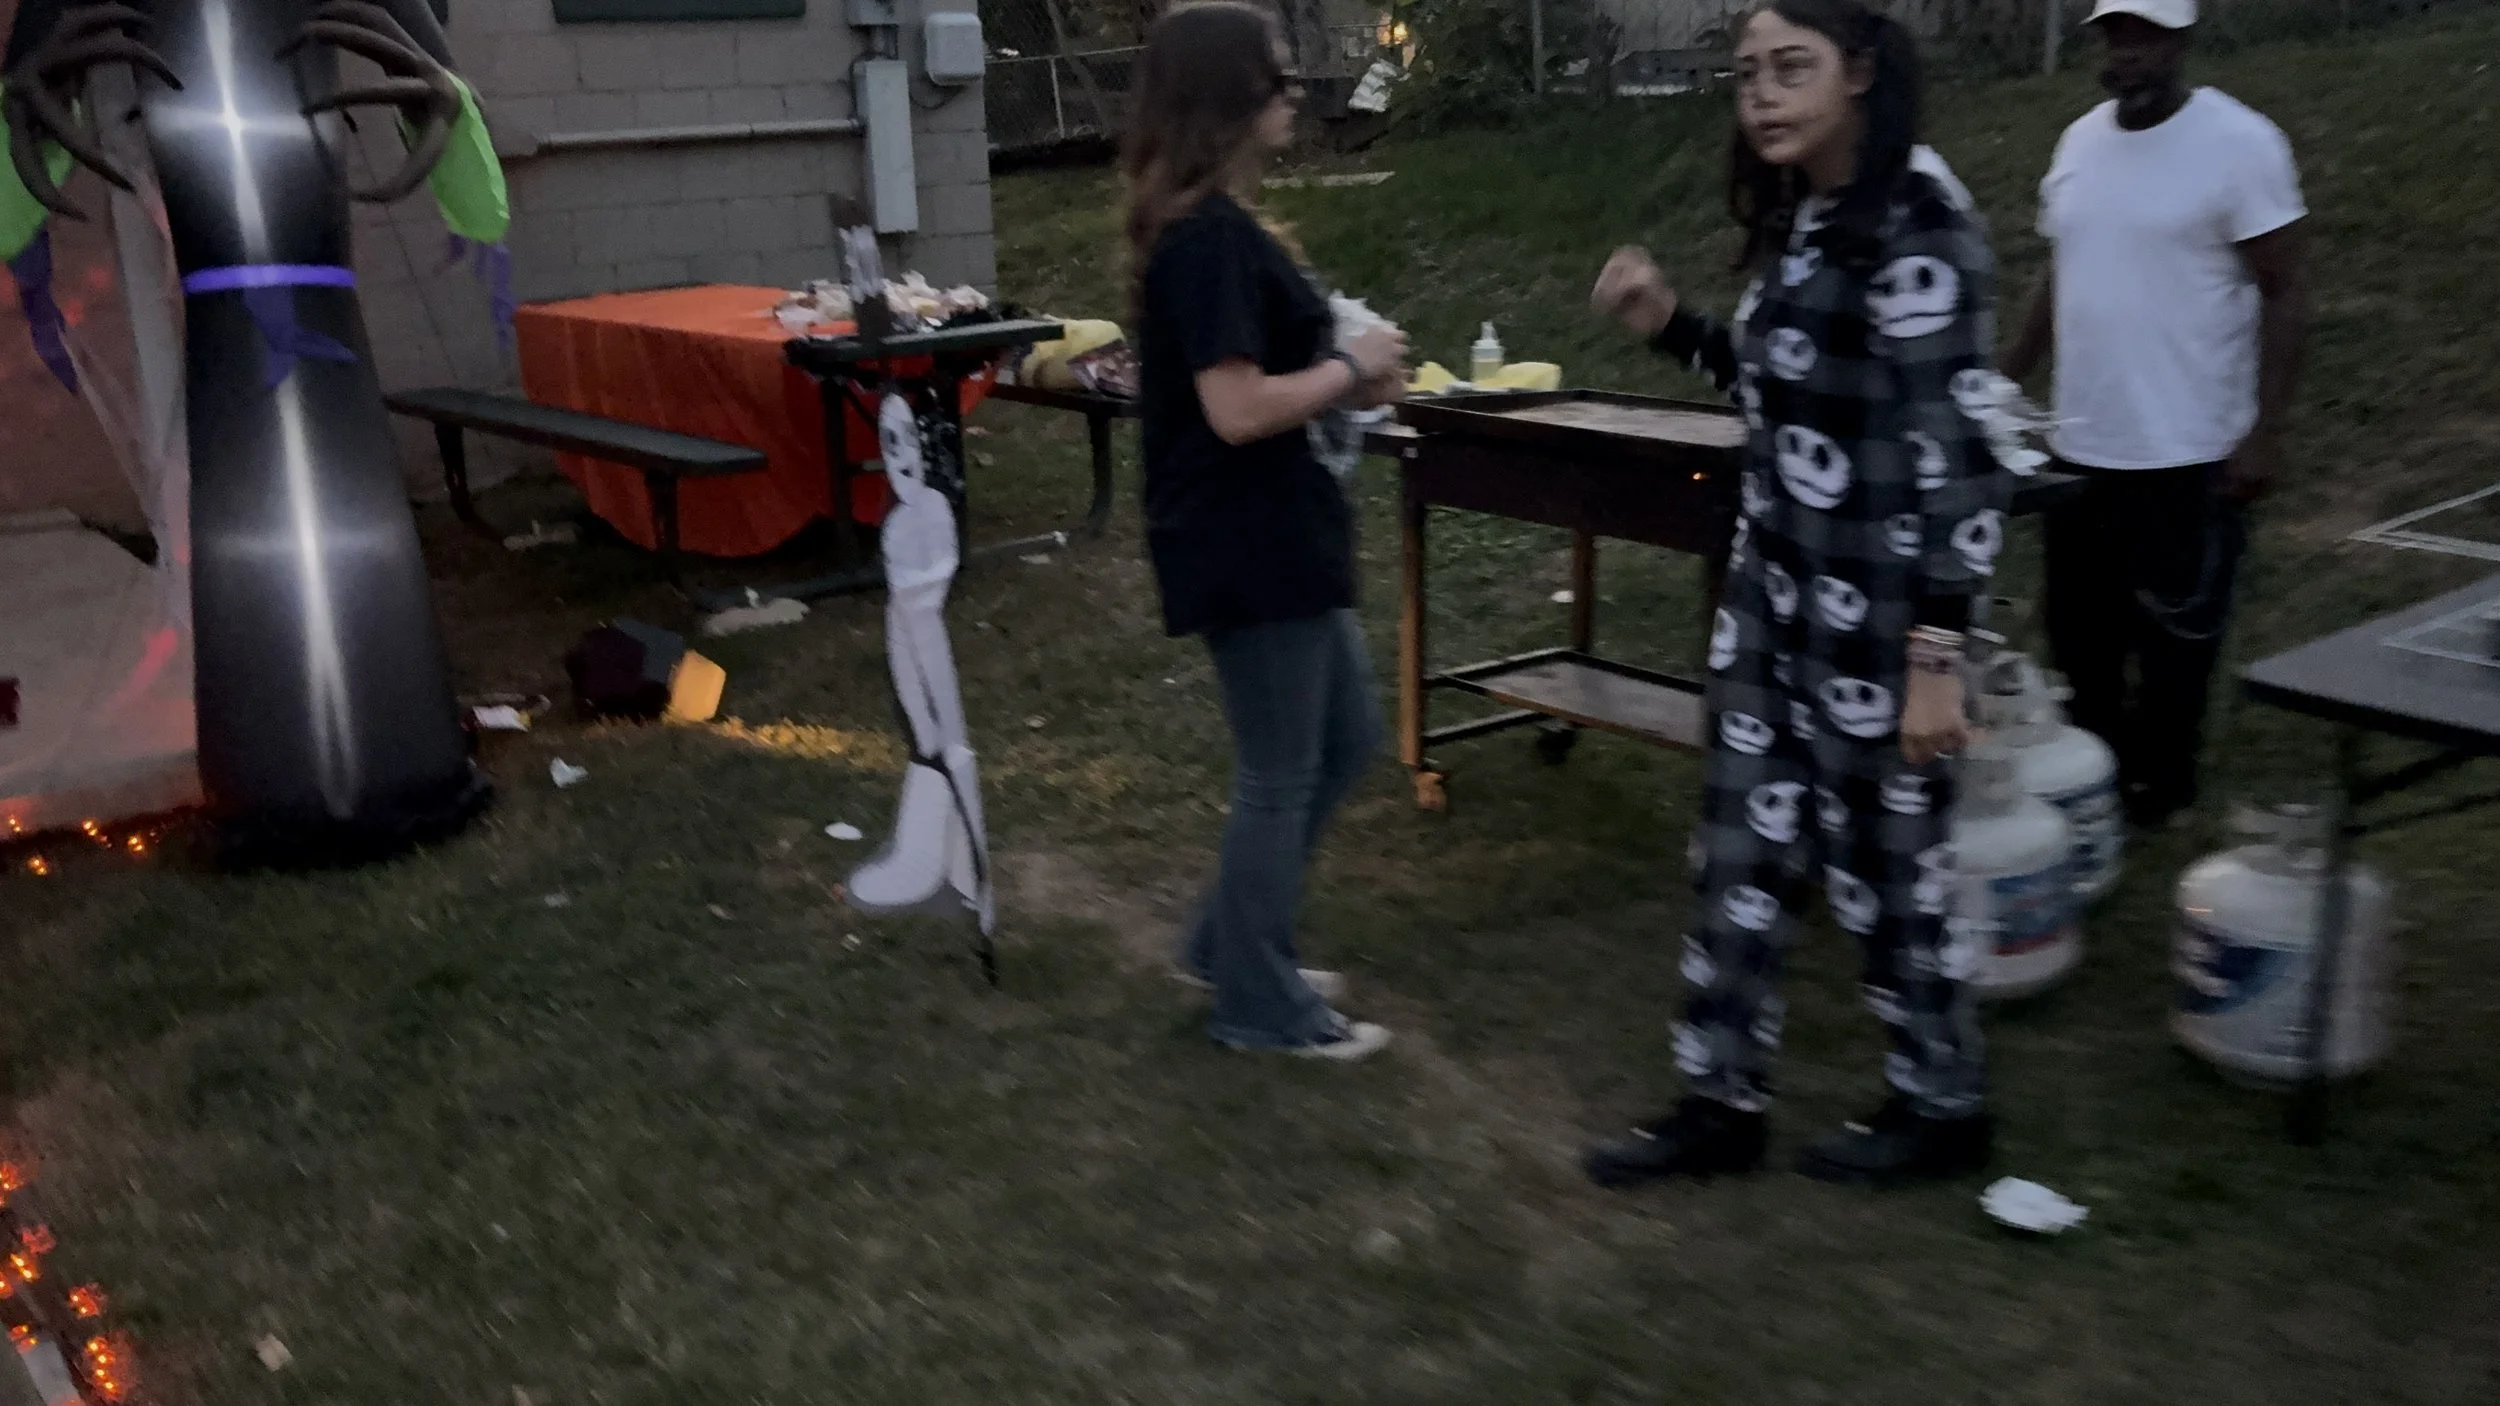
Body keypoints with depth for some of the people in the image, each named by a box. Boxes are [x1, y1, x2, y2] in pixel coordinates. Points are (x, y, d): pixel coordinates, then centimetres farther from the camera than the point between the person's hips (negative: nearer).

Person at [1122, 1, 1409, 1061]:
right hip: (1244, 545, -11)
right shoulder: (1208, 238, -19)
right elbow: (1238, 409, -24)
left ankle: (1227, 945, 31)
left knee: (1346, 740, 20)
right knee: (1281, 775, 2)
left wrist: (1345, 385, 8)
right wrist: (1351, 368, -10)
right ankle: (1258, 1005, 19)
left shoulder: (1212, 226, 13)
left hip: (1276, 536, 11)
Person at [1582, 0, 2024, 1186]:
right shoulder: (1802, 222, 8)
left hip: (1874, 606, -8)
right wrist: (1670, 325, 6)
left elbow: (1960, 459, -21)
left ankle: (1941, 1111, 29)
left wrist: (1936, 657, -23)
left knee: (1887, 854, 7)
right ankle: (1721, 1103, 26)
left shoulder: (1914, 227, -18)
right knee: (1745, 847, 13)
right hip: (1774, 587, 8)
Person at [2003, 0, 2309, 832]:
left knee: (2174, 638, 6)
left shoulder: (2240, 143, -11)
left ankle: (2158, 789, 21)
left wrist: (2265, 431, -17)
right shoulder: (2080, 141, 7)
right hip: (2082, 447, 6)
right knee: (2078, 632, 15)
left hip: (2188, 454, -6)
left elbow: (2284, 292, -11)